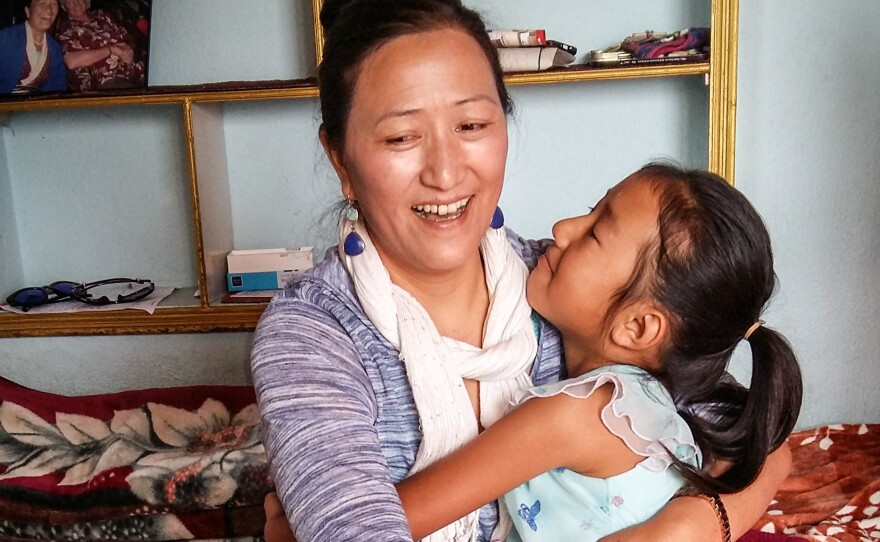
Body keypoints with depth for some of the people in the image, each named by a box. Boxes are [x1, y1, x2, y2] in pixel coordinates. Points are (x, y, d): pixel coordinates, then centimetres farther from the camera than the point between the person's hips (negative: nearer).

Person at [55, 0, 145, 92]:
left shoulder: (102, 15, 21)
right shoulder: (65, 28, 7)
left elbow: (129, 38, 22)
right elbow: (72, 62, -11)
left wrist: (128, 48, -4)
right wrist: (112, 49, -10)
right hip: (106, 81, -5)